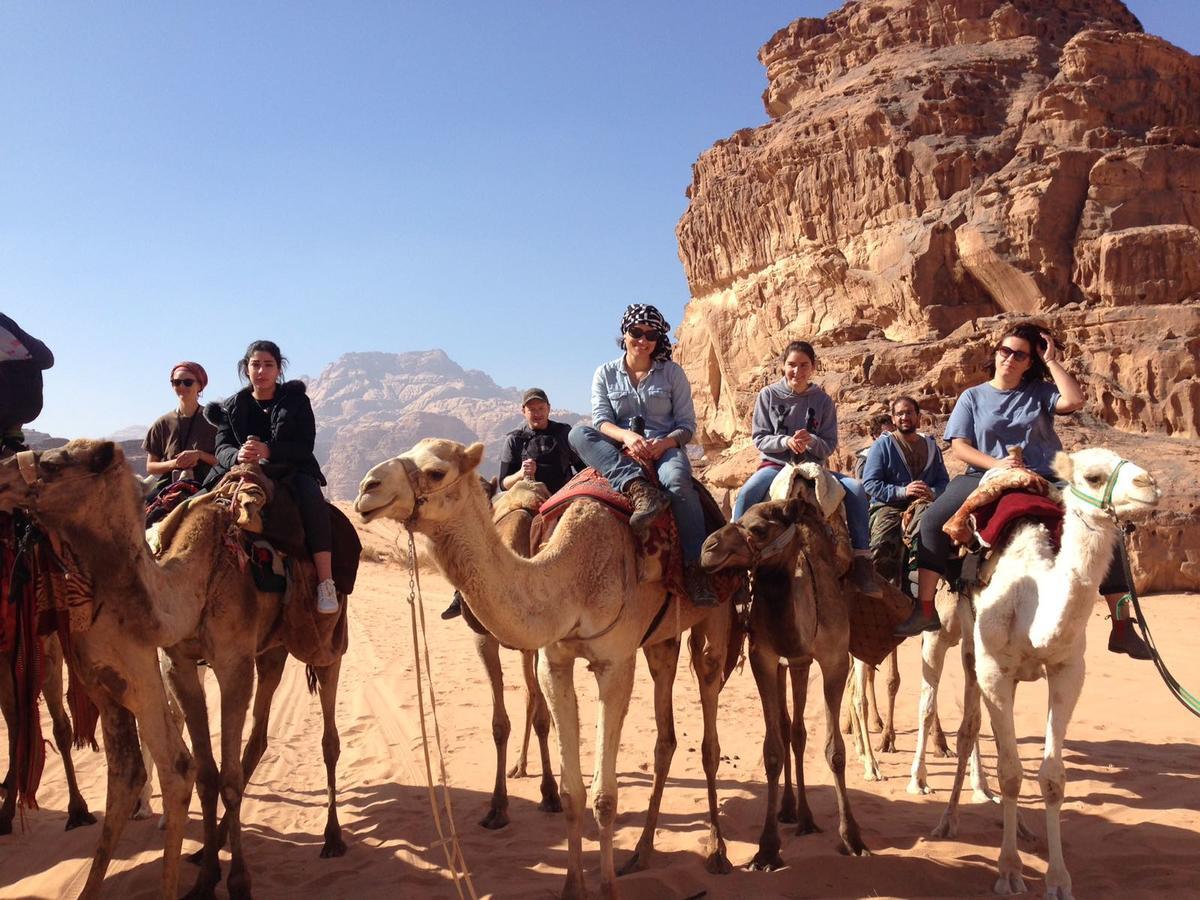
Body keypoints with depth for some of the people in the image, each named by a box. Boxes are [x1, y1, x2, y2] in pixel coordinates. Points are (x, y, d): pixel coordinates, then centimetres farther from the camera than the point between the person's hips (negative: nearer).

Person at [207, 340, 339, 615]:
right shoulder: (231, 407, 10)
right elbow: (222, 449, -1)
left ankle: (325, 582, -36)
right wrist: (238, 456, -27)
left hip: (291, 471, -3)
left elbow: (305, 446, -9)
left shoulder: (296, 399, 2)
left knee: (312, 498, -34)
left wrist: (268, 451, -27)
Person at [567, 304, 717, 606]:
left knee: (678, 480, -37)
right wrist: (627, 436, -23)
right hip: (618, 453, 2)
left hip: (664, 448, -2)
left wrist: (664, 443, -17)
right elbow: (601, 421, -1)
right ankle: (638, 489, -44)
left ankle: (695, 569, -35)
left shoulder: (672, 372, 8)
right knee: (578, 433, -27)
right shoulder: (606, 374, 10)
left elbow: (687, 426, 5)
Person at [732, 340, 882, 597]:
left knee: (856, 488, -22)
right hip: (775, 463, -2)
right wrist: (785, 441, -20)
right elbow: (759, 437, 0)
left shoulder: (823, 401, 5)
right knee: (747, 493, -35)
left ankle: (862, 561, -15)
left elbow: (829, 446, 4)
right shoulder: (768, 395, 2)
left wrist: (810, 440, -19)